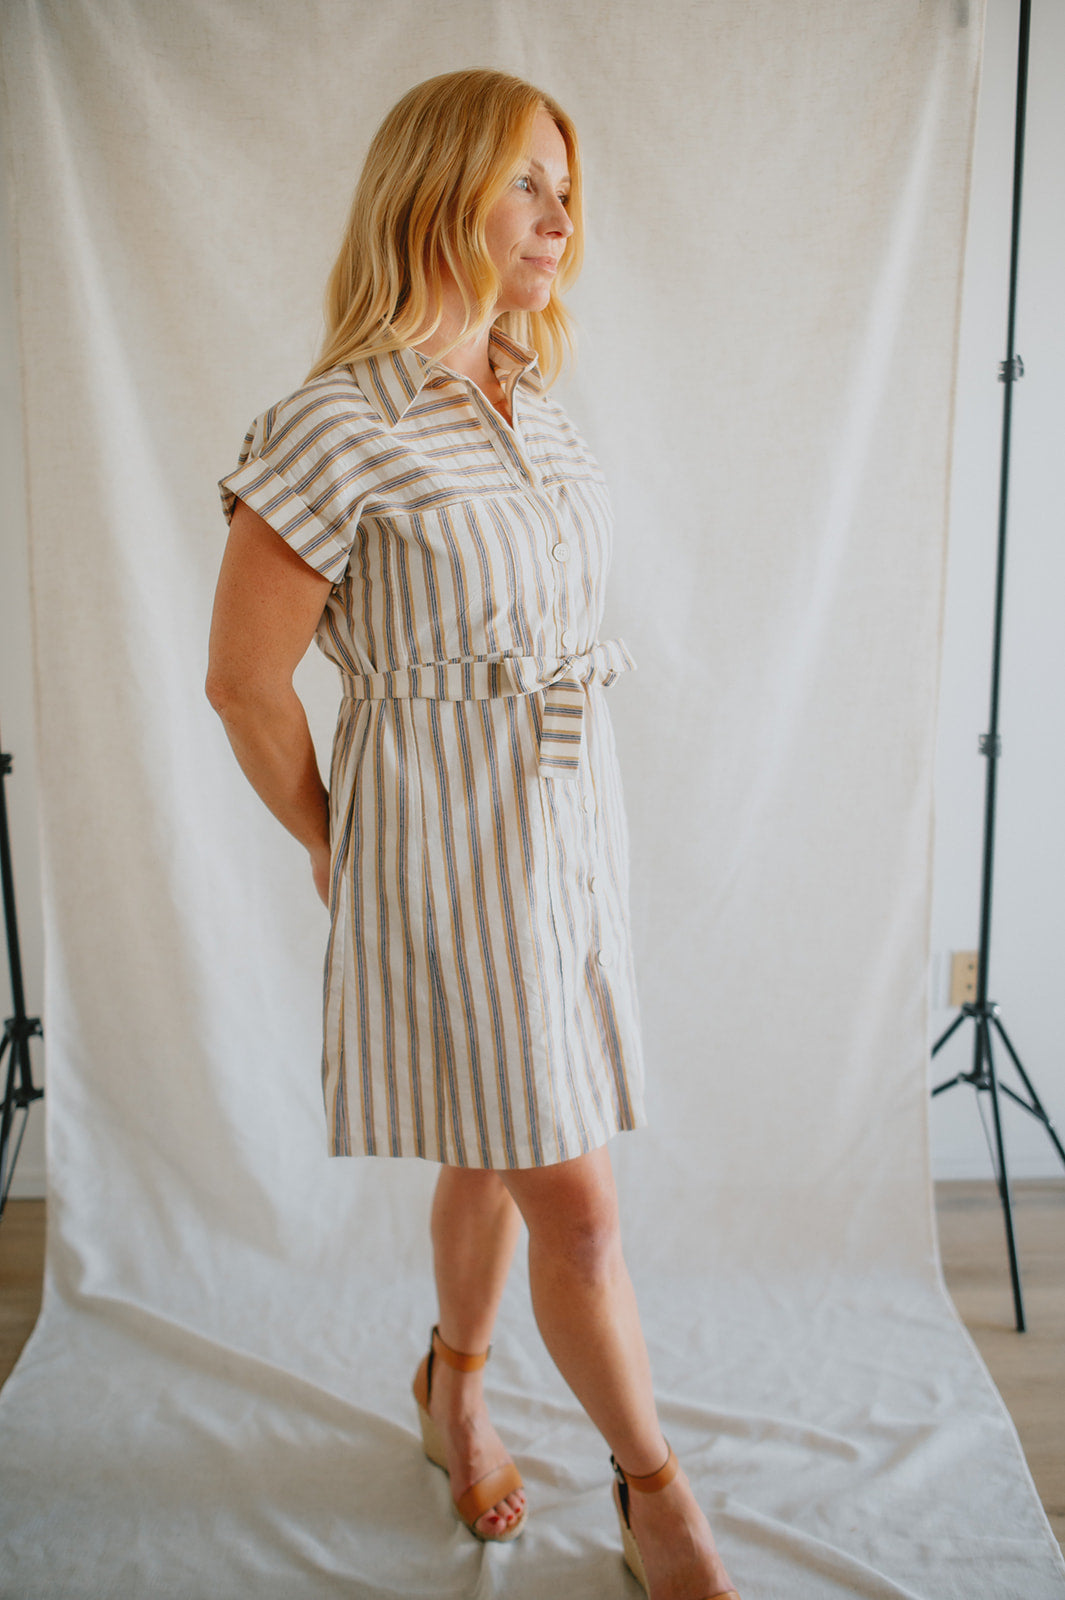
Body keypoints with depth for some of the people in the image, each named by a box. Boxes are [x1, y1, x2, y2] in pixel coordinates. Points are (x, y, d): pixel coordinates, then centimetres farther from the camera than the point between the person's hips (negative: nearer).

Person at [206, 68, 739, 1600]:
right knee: (576, 1201, 2)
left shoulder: (533, 404, 8)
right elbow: (245, 678, -12)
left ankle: (456, 1384, 45)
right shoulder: (338, 425, -17)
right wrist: (329, 844, 0)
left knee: (497, 1153, 20)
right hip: (448, 843, -7)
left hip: (570, 813, 7)